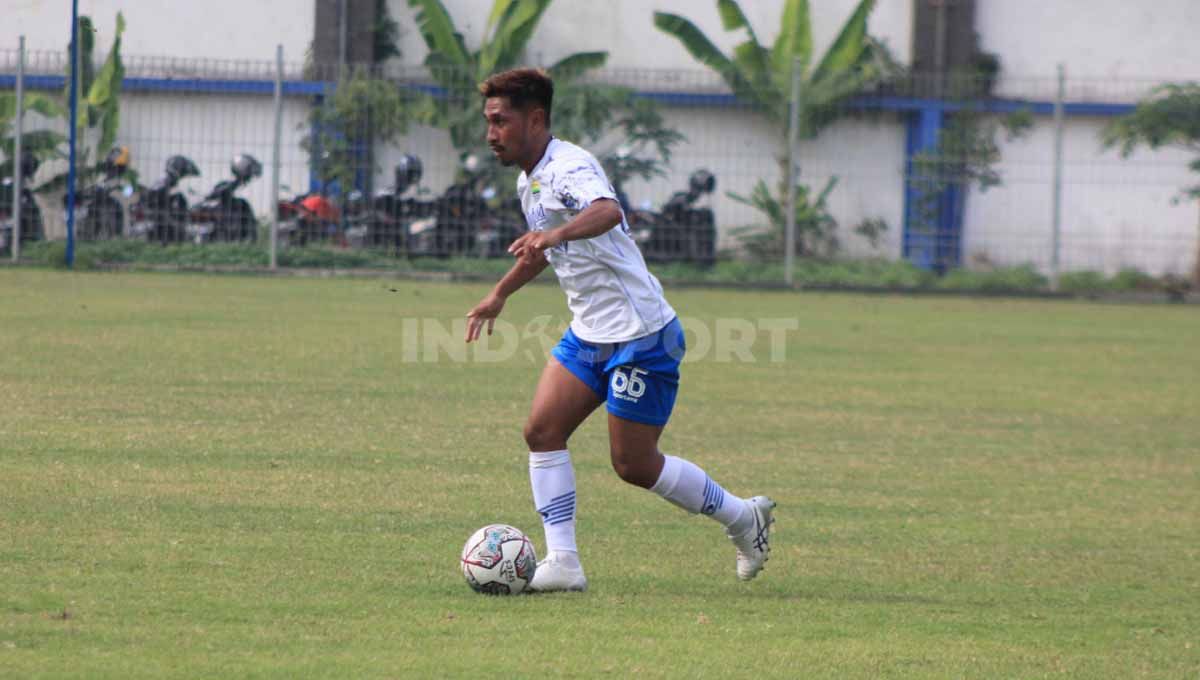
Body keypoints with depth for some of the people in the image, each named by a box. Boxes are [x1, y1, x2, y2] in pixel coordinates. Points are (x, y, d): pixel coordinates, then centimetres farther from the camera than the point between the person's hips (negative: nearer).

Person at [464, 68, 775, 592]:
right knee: (542, 431, -6)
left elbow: (607, 211, -44)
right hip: (588, 333, 9)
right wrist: (500, 294, 41)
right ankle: (562, 562, -5)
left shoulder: (569, 169, -20)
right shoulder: (529, 181, 11)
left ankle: (742, 518, 17)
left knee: (634, 465, -3)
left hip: (641, 335, -9)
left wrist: (553, 235, -61)